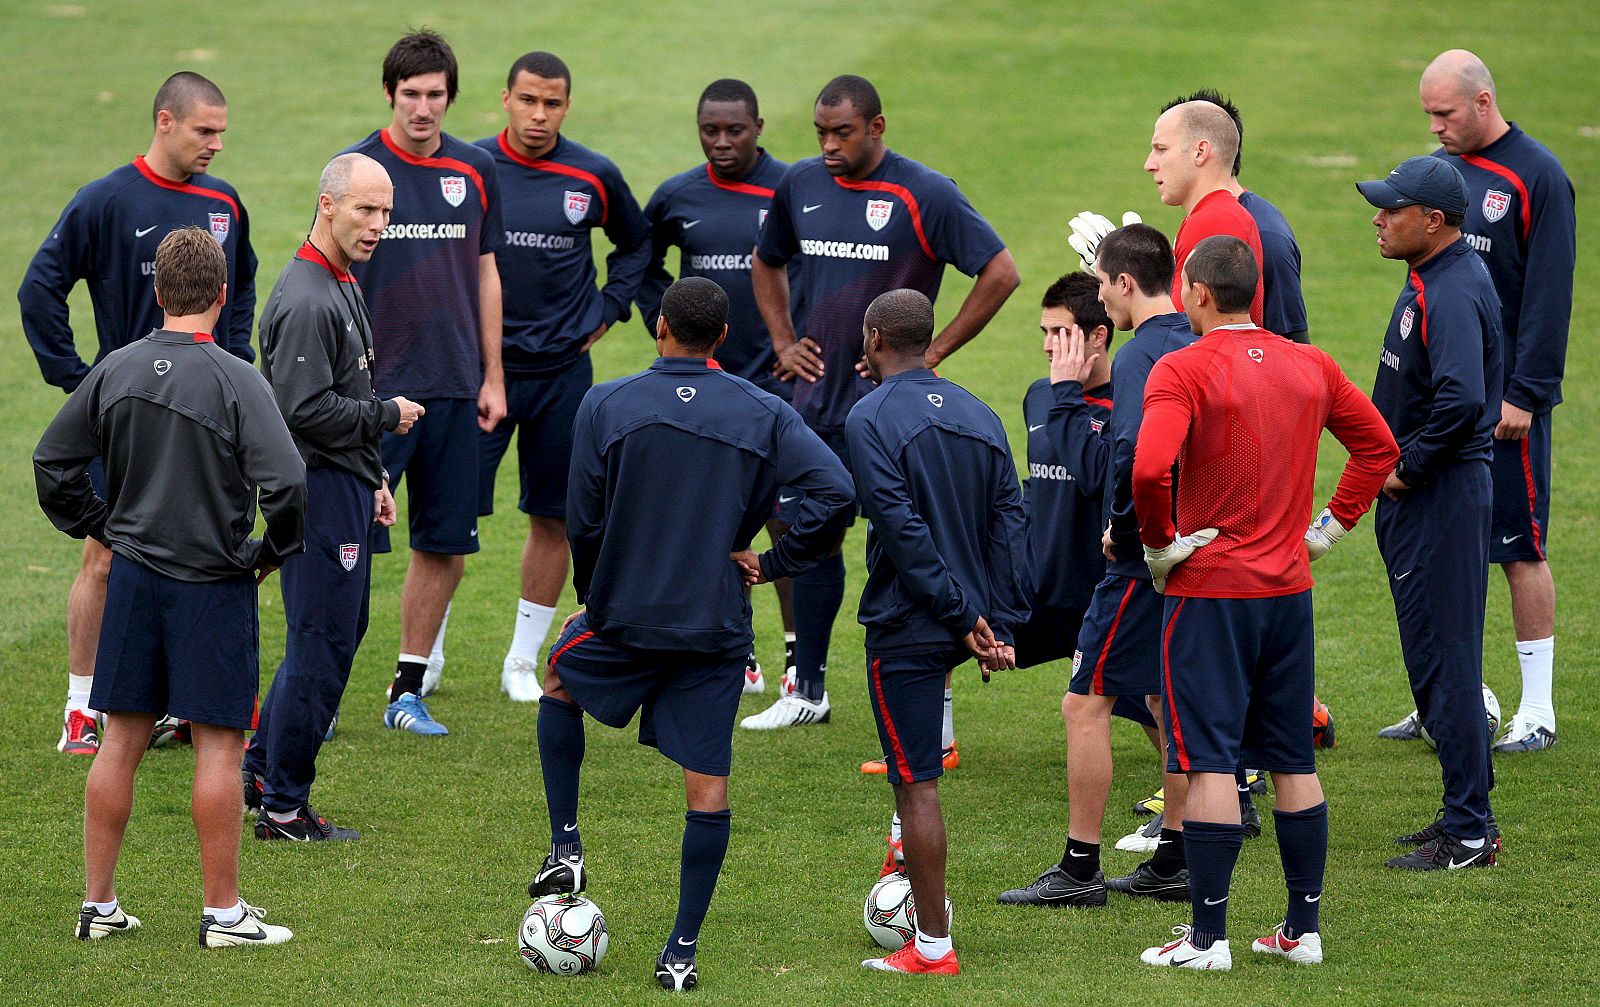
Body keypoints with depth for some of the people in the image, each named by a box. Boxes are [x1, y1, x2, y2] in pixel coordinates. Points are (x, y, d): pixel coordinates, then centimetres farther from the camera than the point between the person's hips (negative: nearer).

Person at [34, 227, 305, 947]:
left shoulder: (117, 370, 0)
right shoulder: (235, 381, -15)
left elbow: (52, 463, 8)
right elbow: (285, 482, -22)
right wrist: (272, 554, -5)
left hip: (133, 574, 5)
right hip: (215, 586, -5)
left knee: (121, 741, 10)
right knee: (219, 744, 2)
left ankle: (98, 905, 14)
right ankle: (223, 912, 5)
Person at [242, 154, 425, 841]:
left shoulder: (342, 287, 14)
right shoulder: (306, 301, -19)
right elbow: (306, 410, -26)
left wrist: (374, 477, 22)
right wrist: (388, 415, -13)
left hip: (345, 486, 11)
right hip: (320, 490, -10)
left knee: (342, 629, 18)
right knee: (322, 644, -5)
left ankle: (261, 769, 28)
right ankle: (282, 808, 1)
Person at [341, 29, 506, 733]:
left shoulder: (474, 170, 8)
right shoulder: (358, 168, -4)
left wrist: (493, 377, 12)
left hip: (453, 386, 4)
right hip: (375, 386, -4)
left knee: (446, 543, 6)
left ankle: (410, 688, 16)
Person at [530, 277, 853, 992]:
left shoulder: (605, 406, -5)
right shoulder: (763, 415, -2)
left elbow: (582, 522, -2)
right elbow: (835, 492, -13)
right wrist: (774, 563, -2)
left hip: (625, 617, 0)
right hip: (718, 631, 0)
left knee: (560, 681, 30)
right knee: (708, 785, 6)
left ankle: (565, 848, 24)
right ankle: (683, 950, 5)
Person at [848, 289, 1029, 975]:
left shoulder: (871, 418, -10)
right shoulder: (979, 416, 10)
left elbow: (903, 530, -19)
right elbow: (1009, 523, 5)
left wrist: (961, 613, -16)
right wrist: (1000, 623, 2)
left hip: (906, 628, -7)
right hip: (960, 632, 7)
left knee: (916, 784, -3)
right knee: (915, 774, 25)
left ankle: (933, 948, -1)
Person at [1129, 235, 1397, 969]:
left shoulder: (1183, 370, -13)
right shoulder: (1310, 366, 6)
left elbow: (1149, 468, -27)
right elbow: (1379, 446, 15)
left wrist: (1158, 545, -12)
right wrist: (1329, 526, 14)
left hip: (1209, 589, -6)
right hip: (1290, 588, 6)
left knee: (1209, 761, -3)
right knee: (1293, 760, 12)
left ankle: (1209, 936, -3)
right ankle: (1303, 928, 15)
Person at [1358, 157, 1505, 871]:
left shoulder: (1455, 293, -20)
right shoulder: (1429, 281, 13)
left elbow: (1461, 398, -33)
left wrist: (1407, 468, -21)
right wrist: (1394, 468, 12)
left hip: (1442, 494, -11)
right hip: (1417, 496, 11)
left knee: (1443, 659, -7)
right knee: (1432, 658, 16)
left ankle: (1470, 834, -3)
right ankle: (1466, 817, 24)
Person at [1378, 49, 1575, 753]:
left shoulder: (1537, 178, -10)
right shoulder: (1439, 168, 11)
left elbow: (1548, 295, -12)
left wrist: (1525, 394, -16)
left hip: (1505, 396, -6)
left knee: (1519, 547, -1)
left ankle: (1538, 710, 5)